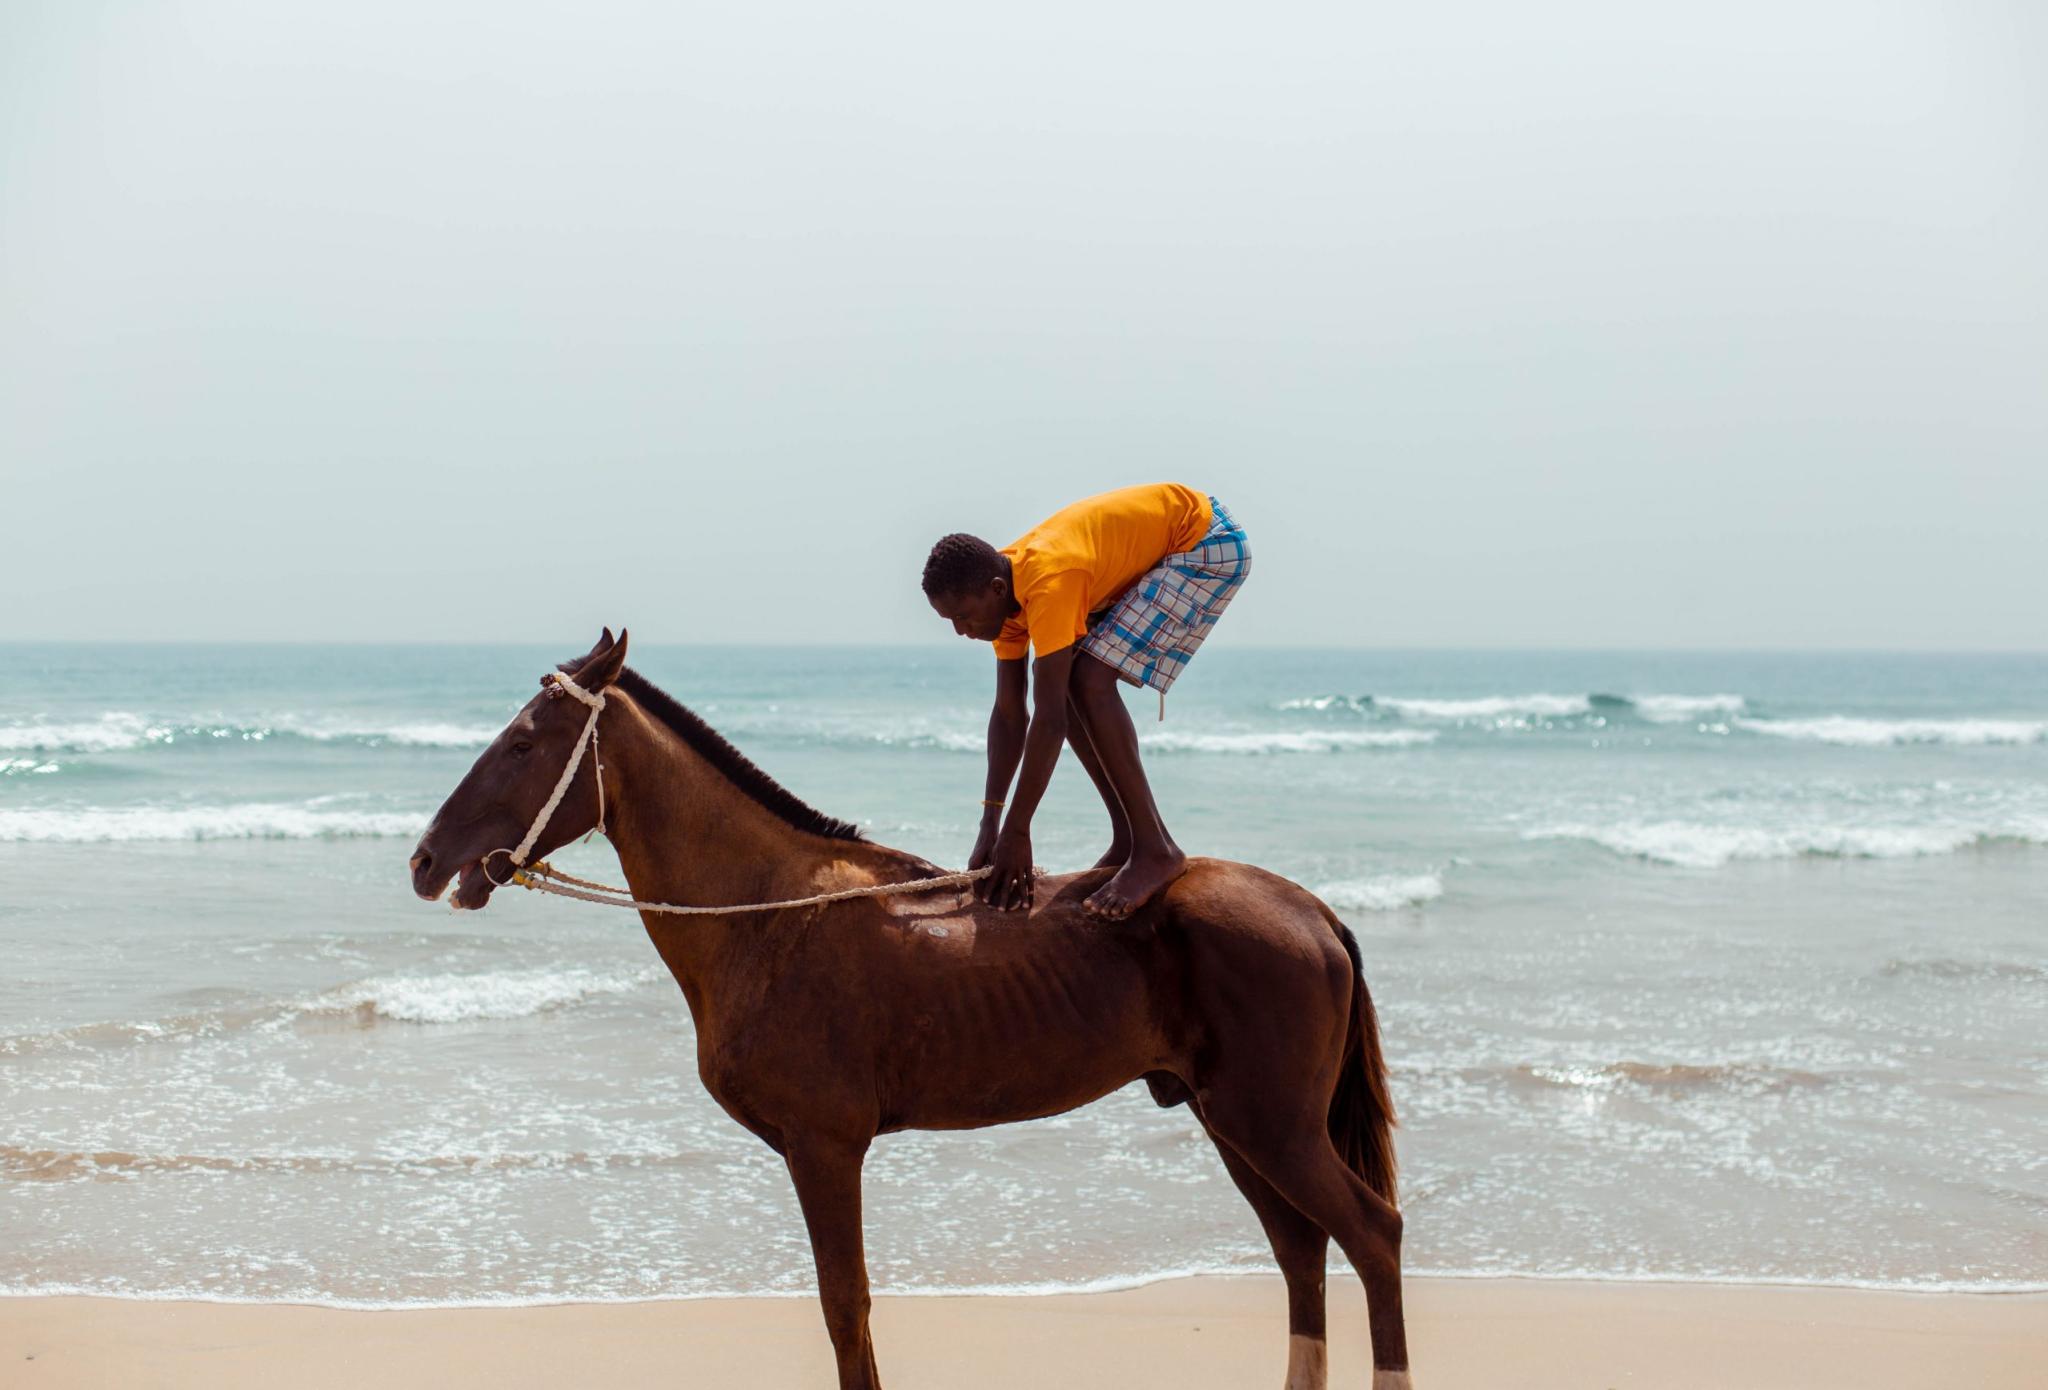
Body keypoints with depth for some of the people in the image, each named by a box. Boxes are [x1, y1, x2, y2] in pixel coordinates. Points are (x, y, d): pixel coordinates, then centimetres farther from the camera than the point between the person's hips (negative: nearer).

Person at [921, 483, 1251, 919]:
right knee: (1065, 684, 1)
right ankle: (1128, 838, 8)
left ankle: (1155, 849, -16)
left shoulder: (1048, 583, -32)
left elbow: (1049, 720, -32)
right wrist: (989, 826, -5)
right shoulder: (1003, 590, -5)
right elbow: (1009, 713, 0)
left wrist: (1016, 833, -28)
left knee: (1090, 680, -20)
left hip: (1208, 546, -9)